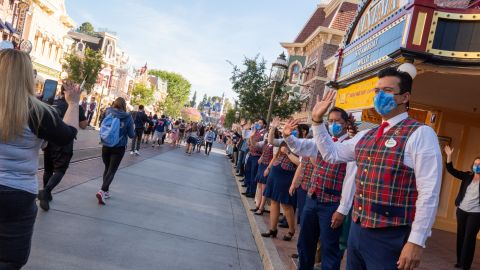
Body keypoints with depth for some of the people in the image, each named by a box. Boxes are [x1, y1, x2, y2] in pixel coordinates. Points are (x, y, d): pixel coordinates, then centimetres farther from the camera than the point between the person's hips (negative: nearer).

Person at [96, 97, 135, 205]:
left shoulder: (109, 113, -3)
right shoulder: (128, 117, -8)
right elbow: (131, 135, -3)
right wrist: (134, 131, 17)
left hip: (106, 146, 3)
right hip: (119, 148, -3)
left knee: (107, 168, 19)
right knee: (112, 171, 0)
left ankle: (106, 191, 26)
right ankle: (102, 191, -16)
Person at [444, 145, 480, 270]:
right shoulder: (467, 176, 4)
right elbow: (451, 170, 2)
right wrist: (449, 156, -8)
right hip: (461, 210, 3)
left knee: (469, 238, 0)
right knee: (460, 236, 11)